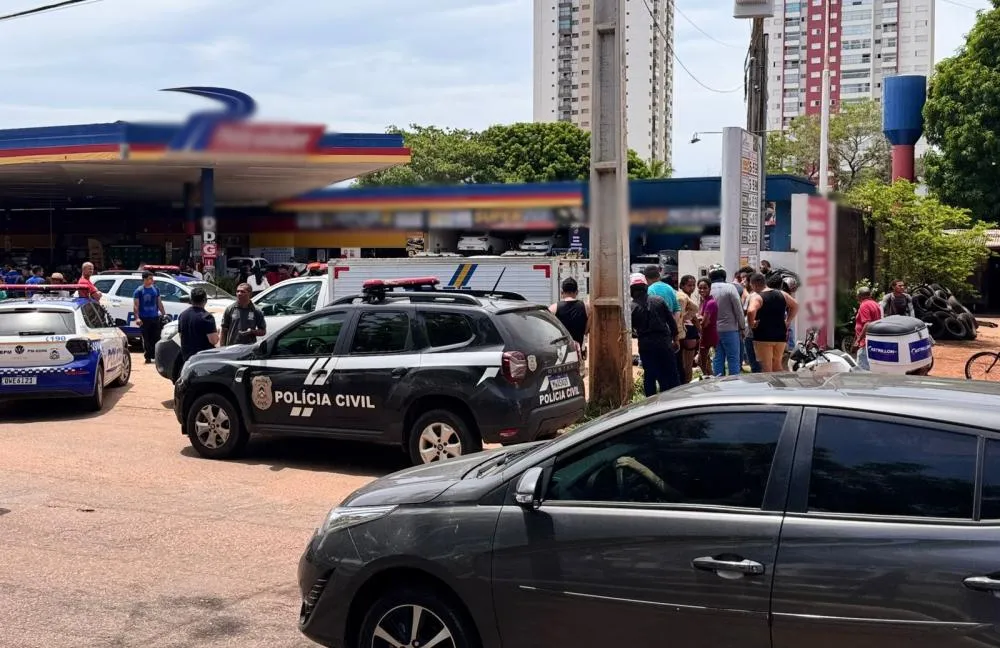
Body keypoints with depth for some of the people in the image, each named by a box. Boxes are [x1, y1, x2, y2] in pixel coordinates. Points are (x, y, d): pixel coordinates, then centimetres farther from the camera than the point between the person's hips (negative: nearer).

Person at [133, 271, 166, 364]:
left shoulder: (156, 289, 11)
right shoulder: (139, 291, -3)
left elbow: (159, 303, 18)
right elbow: (135, 306, -6)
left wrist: (164, 314, 14)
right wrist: (137, 318, -16)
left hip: (155, 317, 4)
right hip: (144, 318, -4)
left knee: (156, 338, 4)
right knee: (146, 339, -1)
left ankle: (156, 356, 13)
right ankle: (148, 357, 4)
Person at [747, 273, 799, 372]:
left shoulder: (756, 296, -12)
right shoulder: (781, 294, 8)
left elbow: (751, 311, -30)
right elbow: (795, 306, 19)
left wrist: (751, 324, -14)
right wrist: (787, 321, 17)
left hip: (763, 336, -6)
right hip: (781, 335, 6)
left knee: (766, 367, -1)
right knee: (777, 364, 19)